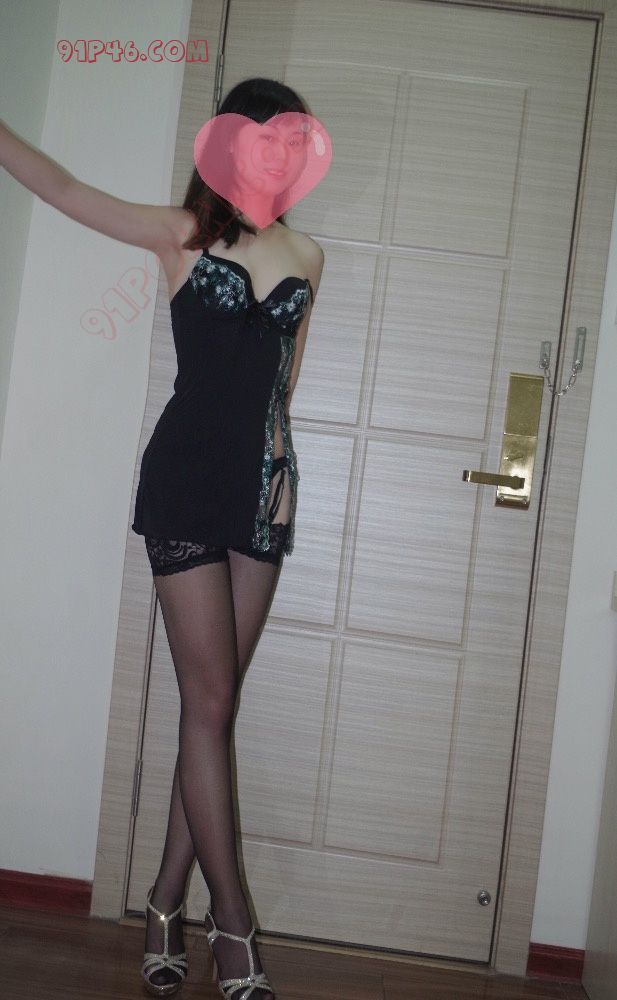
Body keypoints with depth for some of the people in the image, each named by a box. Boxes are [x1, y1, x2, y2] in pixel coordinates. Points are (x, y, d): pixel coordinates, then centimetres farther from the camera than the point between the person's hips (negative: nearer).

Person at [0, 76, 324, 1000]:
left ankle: (167, 904, 20)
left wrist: (279, 466, 13)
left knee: (213, 705, 7)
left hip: (262, 488, 4)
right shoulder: (181, 235, 0)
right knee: (210, 702, -4)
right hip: (186, 482, -4)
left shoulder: (308, 257, 11)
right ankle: (233, 924, 8)